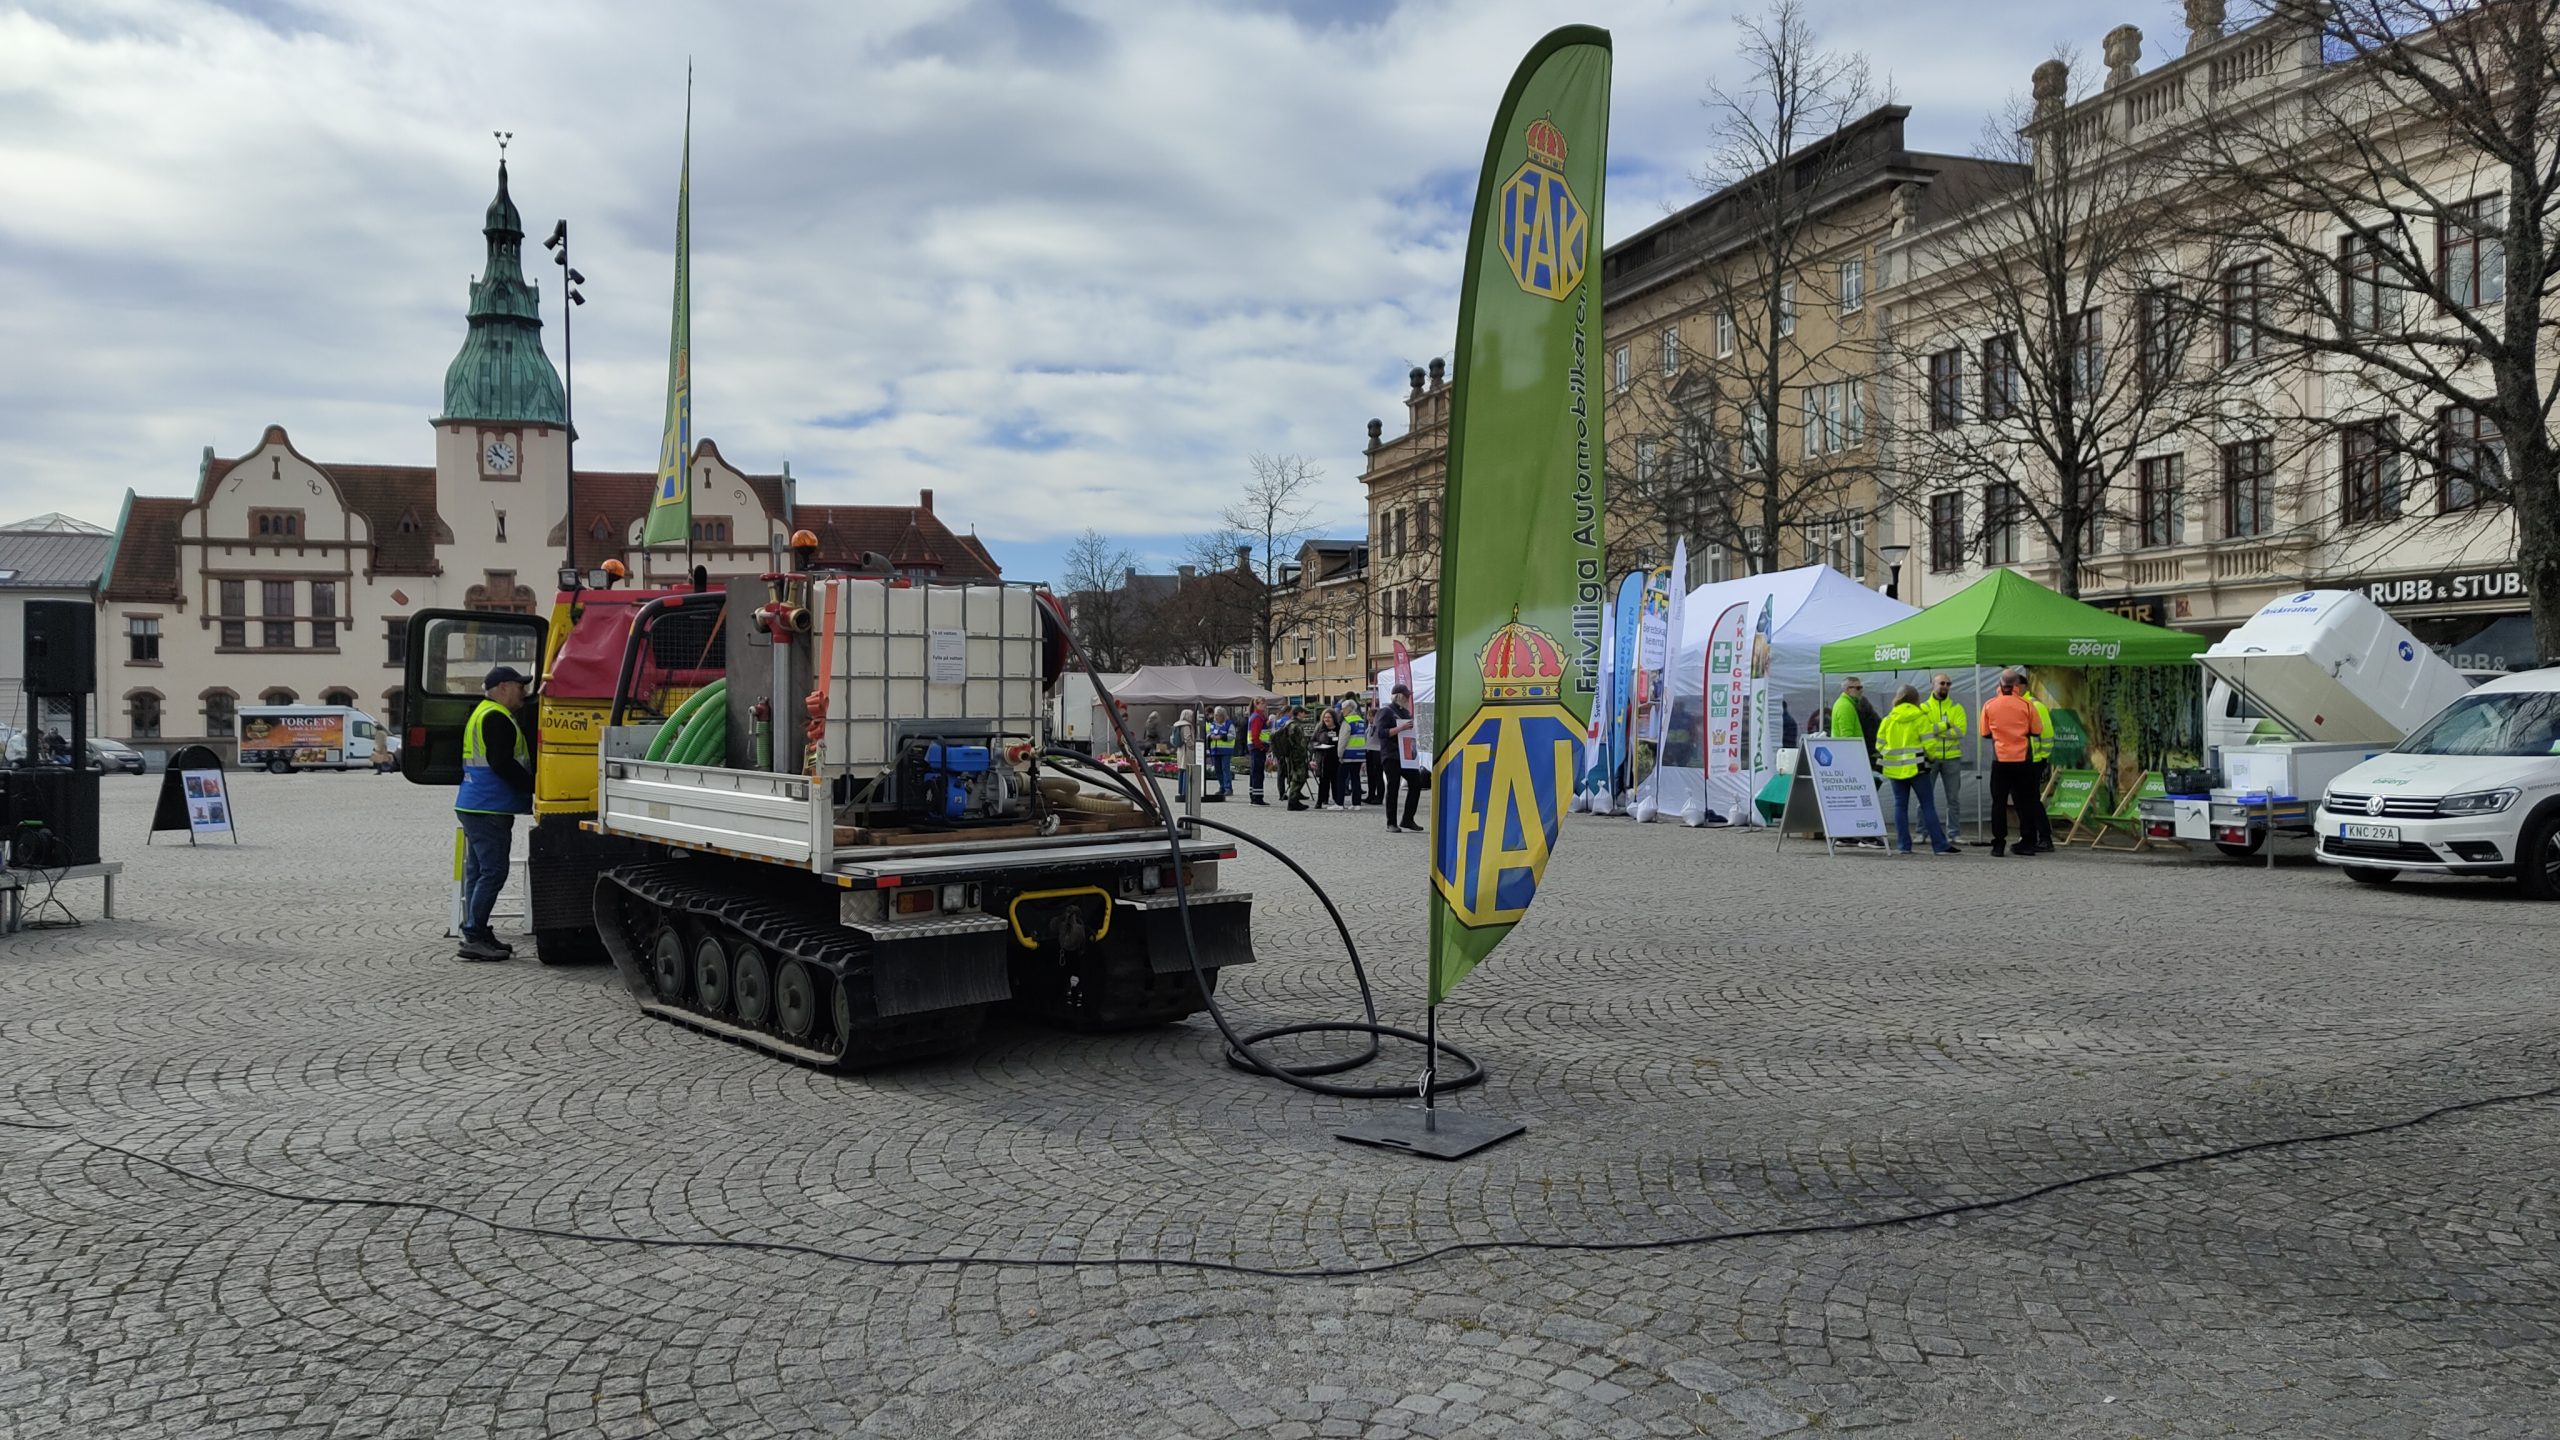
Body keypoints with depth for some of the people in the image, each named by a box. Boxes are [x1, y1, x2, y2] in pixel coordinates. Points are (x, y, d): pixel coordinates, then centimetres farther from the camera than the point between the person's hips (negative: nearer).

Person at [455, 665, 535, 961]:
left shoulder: (481, 713, 21)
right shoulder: (496, 718, -14)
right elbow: (502, 764, -21)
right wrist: (534, 786, -15)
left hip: (474, 807, 11)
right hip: (488, 810, -11)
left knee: (478, 871, 13)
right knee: (493, 871, -10)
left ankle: (477, 934, 18)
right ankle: (474, 938, -9)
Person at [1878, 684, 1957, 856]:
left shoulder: (1888, 719, 4)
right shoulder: (1920, 717, -5)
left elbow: (1880, 745, 5)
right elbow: (1928, 743, -9)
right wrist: (1931, 757, 9)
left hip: (1895, 769, 3)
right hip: (1916, 767, -3)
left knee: (1900, 806, 7)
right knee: (1928, 806, -1)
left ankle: (1903, 845, 4)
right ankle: (1940, 845, -2)